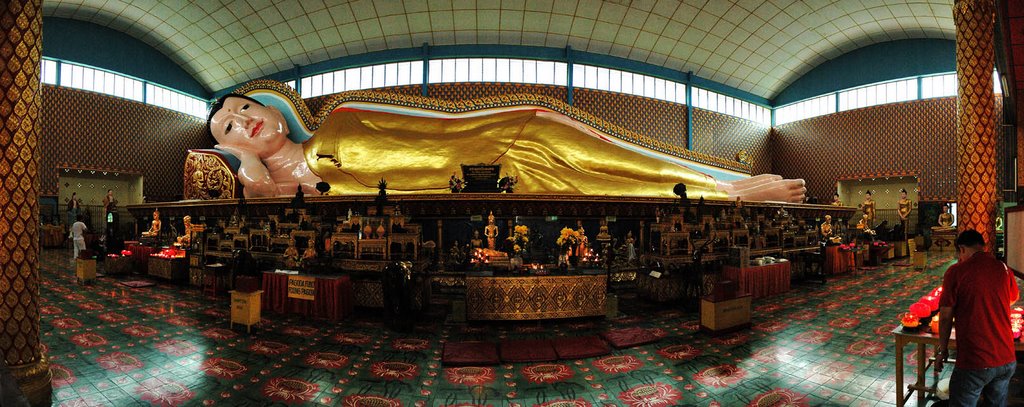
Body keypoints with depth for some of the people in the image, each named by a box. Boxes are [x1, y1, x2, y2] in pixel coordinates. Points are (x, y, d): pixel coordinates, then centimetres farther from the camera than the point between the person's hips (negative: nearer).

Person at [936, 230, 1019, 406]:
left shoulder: (956, 271, -13)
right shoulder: (1004, 269, 1)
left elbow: (945, 316, -9)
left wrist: (942, 349, 3)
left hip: (973, 362, -5)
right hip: (1007, 360, 5)